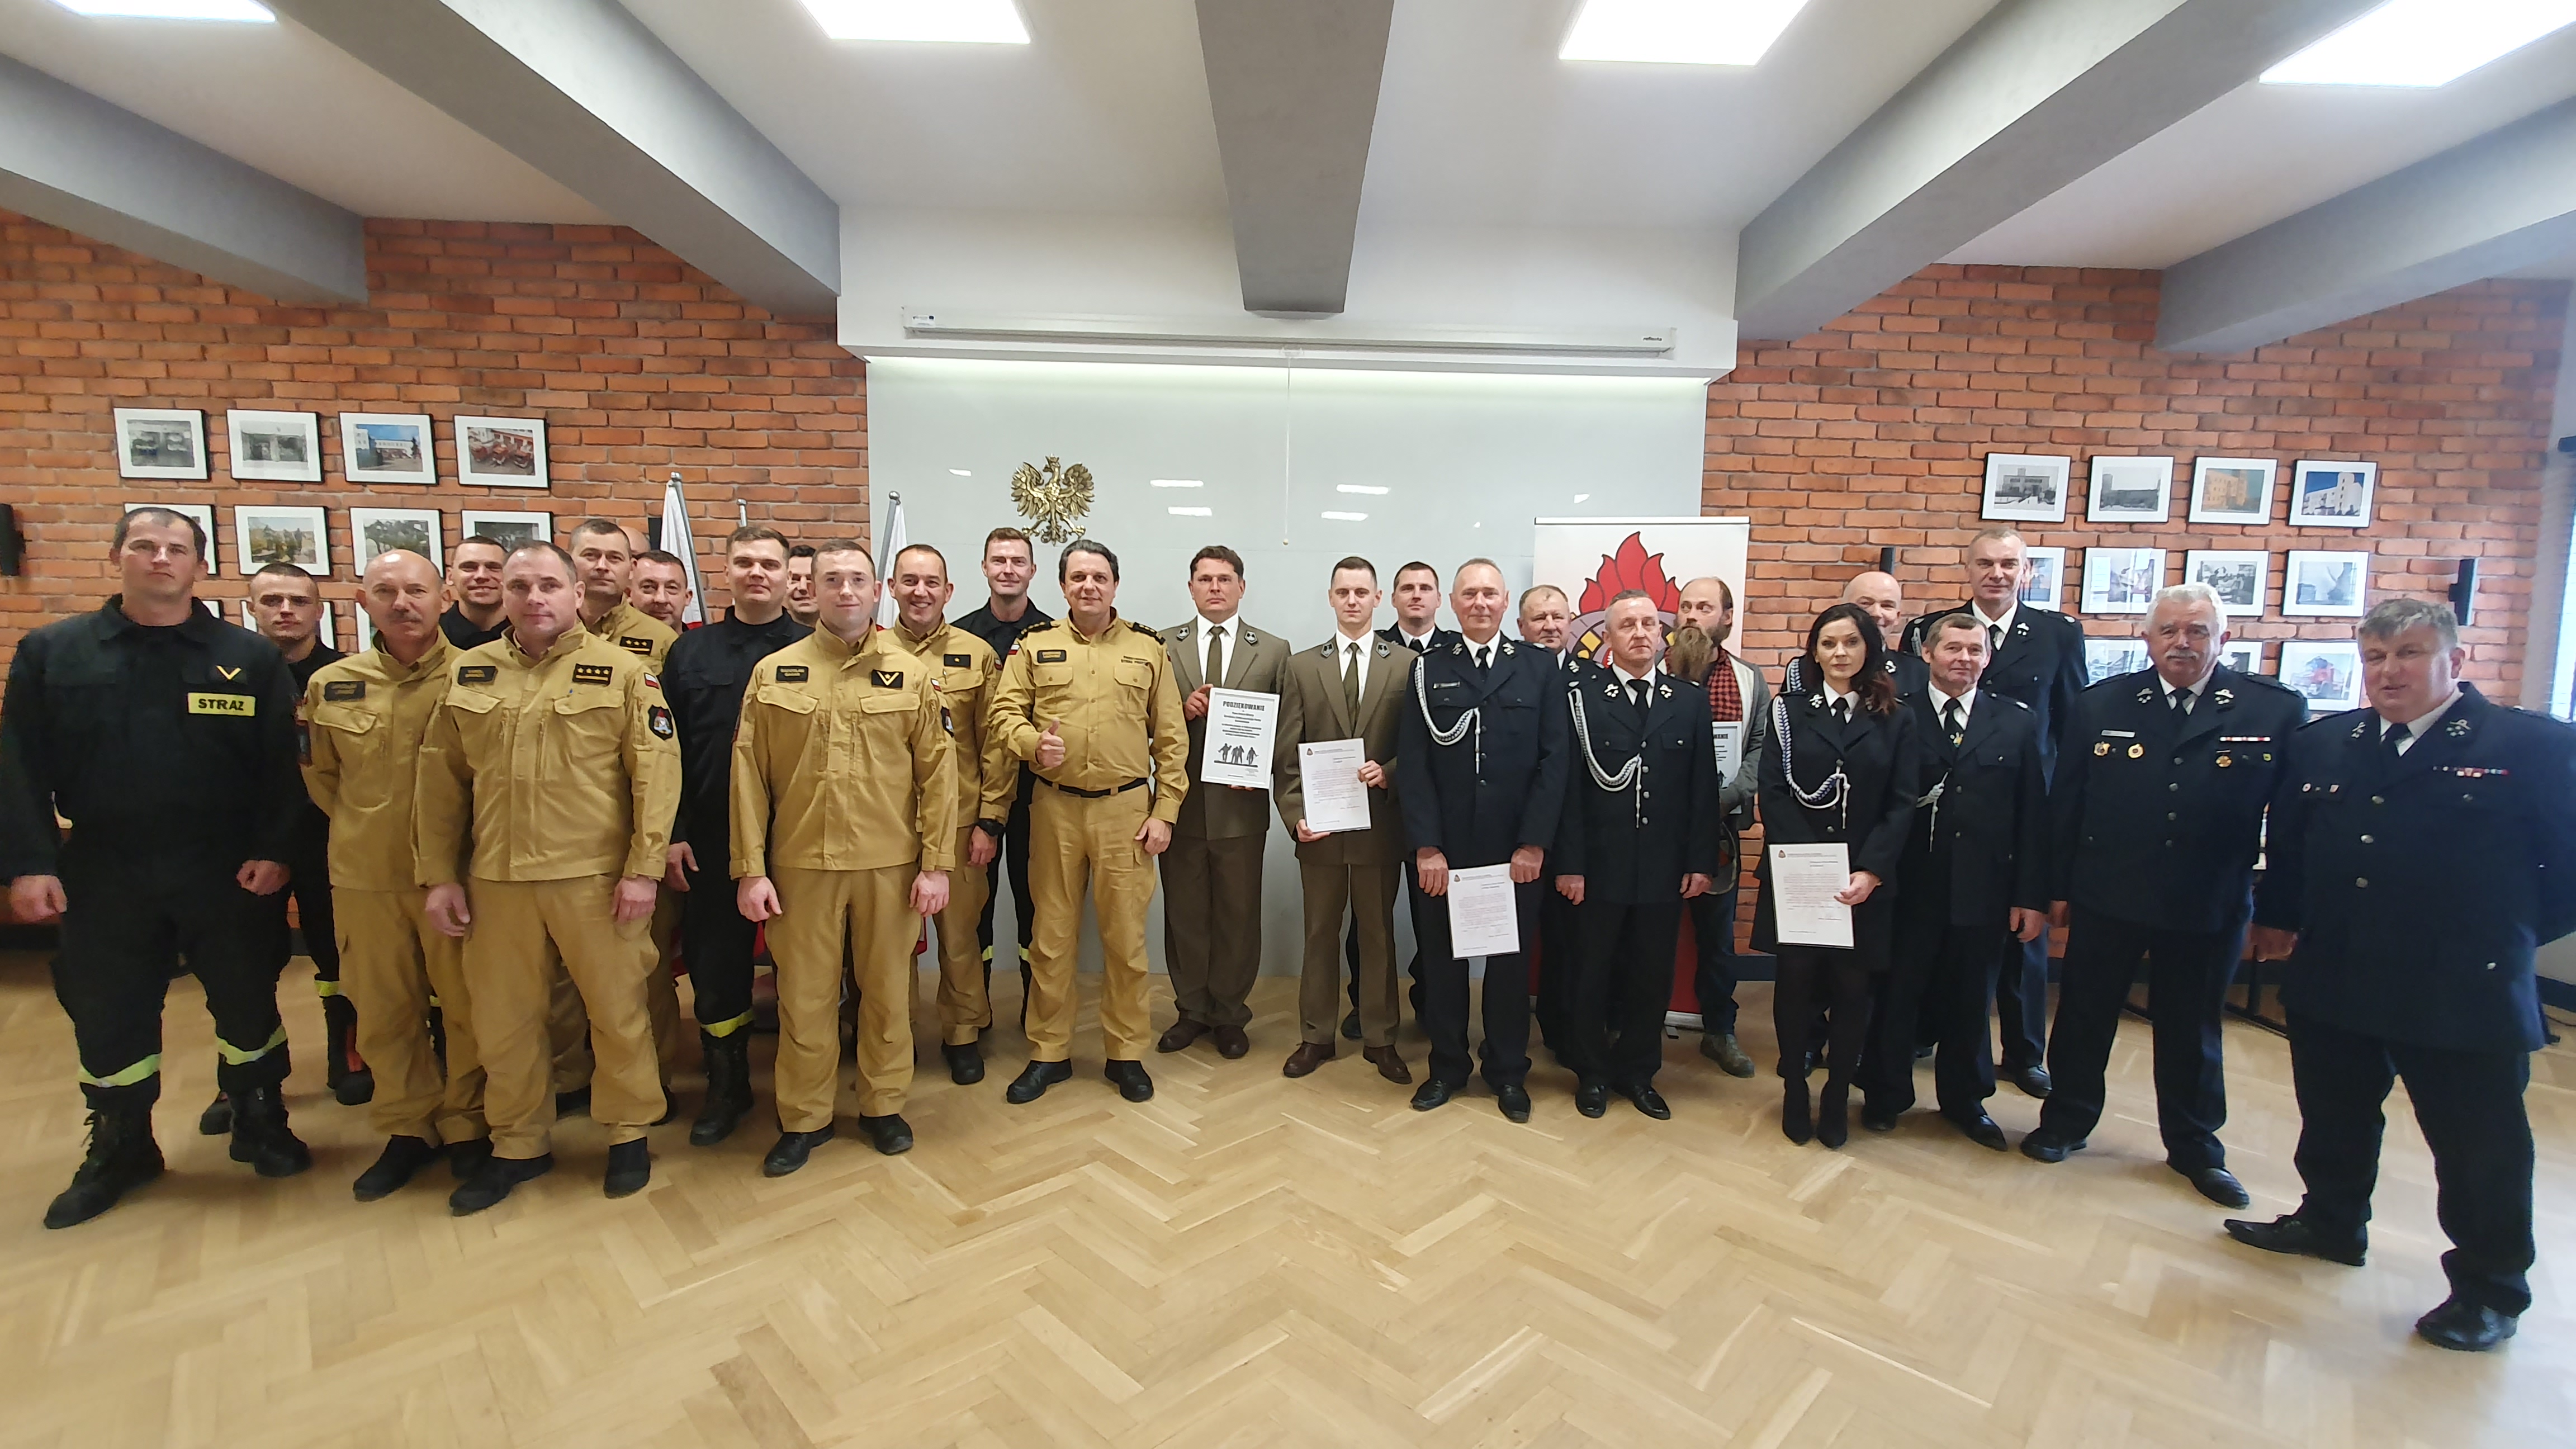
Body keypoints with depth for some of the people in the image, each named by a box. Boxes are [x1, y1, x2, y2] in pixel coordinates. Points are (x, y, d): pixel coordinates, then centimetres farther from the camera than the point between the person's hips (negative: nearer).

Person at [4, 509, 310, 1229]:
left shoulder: (249, 656, 0)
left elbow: (282, 764, -3)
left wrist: (273, 848, -11)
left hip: (224, 872, -1)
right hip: (102, 875, 2)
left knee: (249, 1005, 9)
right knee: (107, 1018, 12)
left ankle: (261, 1124, 27)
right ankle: (120, 1149, 32)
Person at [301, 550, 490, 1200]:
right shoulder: (330, 686, 4)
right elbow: (320, 774, 17)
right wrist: (366, 829, 11)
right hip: (365, 876, 4)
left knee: (466, 1005, 7)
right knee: (382, 1010, 14)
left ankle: (466, 1124, 24)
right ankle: (407, 1128, 30)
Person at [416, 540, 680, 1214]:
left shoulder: (623, 672, -4)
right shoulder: (468, 675, 8)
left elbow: (657, 772, -9)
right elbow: (441, 783, 10)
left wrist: (644, 867, -14)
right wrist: (439, 875, 6)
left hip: (596, 877, -4)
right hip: (496, 880, 4)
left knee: (617, 1010, 8)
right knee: (502, 1020, 15)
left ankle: (629, 1133, 26)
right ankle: (518, 1145, 34)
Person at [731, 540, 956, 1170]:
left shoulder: (912, 675, 1)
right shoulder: (773, 673, 3)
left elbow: (937, 773, -1)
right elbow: (749, 777, 2)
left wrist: (935, 864, -5)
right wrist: (751, 870, -3)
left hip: (890, 865, 0)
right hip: (801, 864, 1)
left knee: (887, 991, 12)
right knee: (804, 997, 10)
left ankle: (884, 1105, 31)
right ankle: (804, 1119, 29)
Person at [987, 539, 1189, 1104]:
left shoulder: (1148, 649, 4)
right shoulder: (1034, 645, 6)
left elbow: (1171, 739, 3)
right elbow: (1006, 712, 3)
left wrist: (1164, 812, -2)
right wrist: (1033, 743, -19)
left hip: (1126, 809, 0)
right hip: (1054, 808, 1)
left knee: (1125, 936, 7)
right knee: (1052, 935, 10)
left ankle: (1126, 1053, 24)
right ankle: (1049, 1053, 26)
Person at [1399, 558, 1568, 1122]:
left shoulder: (1539, 668, 4)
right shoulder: (1428, 670, 3)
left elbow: (1554, 760, -2)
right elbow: (1412, 764, -3)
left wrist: (1533, 843, -9)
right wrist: (1426, 846, -10)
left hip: (1516, 849, 0)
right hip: (1443, 849, 0)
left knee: (1511, 960, 12)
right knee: (1442, 959, 11)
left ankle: (1509, 1071, 30)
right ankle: (1447, 1066, 30)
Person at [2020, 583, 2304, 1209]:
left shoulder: (2276, 710, -4)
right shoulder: (2101, 705, -2)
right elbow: (2065, 802, 1)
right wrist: (2057, 886, 1)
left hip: (2210, 909, 0)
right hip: (2106, 899, 0)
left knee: (2193, 1030, 17)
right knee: (2084, 1016, 12)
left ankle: (2195, 1146, 35)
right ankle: (2066, 1122, 29)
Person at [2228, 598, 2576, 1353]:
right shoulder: (2321, 744, 4)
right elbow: (2287, 844, 13)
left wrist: (2510, 937, -1)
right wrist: (2279, 918, 11)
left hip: (2465, 997, -4)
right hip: (2332, 984, 4)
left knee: (2479, 1147, 11)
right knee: (2333, 1121, 19)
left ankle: (2490, 1289, 29)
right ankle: (2331, 1223, 39)